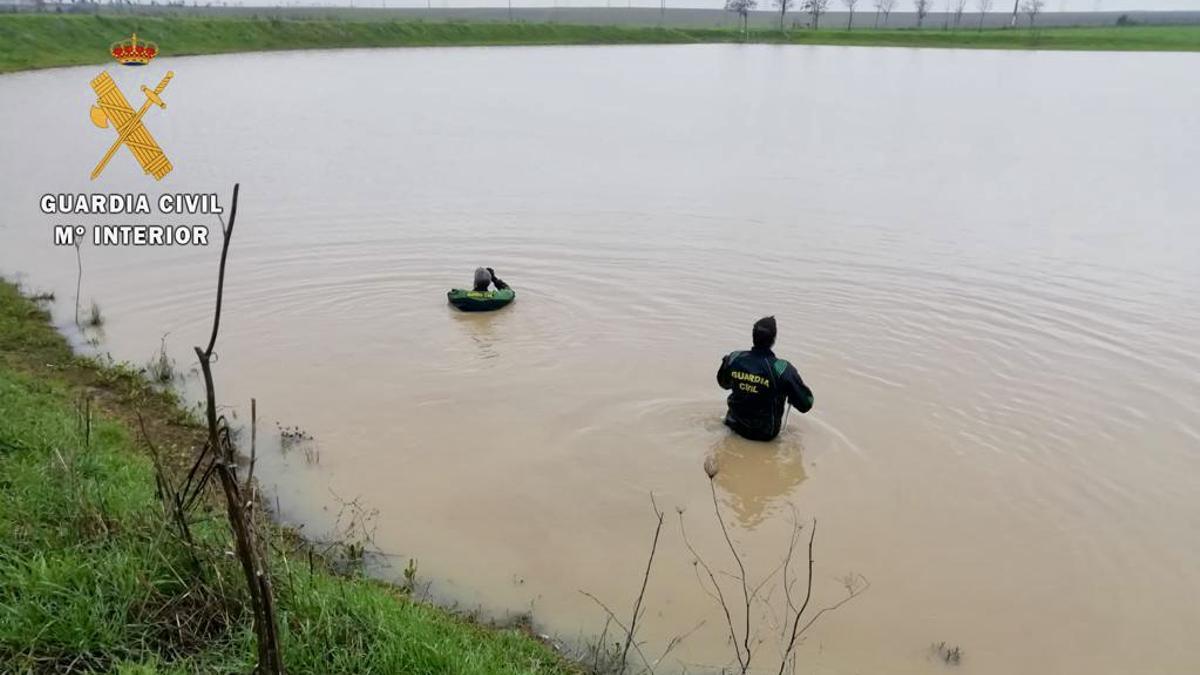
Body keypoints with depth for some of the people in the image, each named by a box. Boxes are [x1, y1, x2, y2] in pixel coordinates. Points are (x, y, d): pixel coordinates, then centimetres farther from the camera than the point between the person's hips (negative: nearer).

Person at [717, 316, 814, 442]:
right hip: (766, 433, -2)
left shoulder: (734, 358, -16)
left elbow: (724, 383, 7)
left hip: (736, 425, 2)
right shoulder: (783, 369, -26)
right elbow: (806, 404, -16)